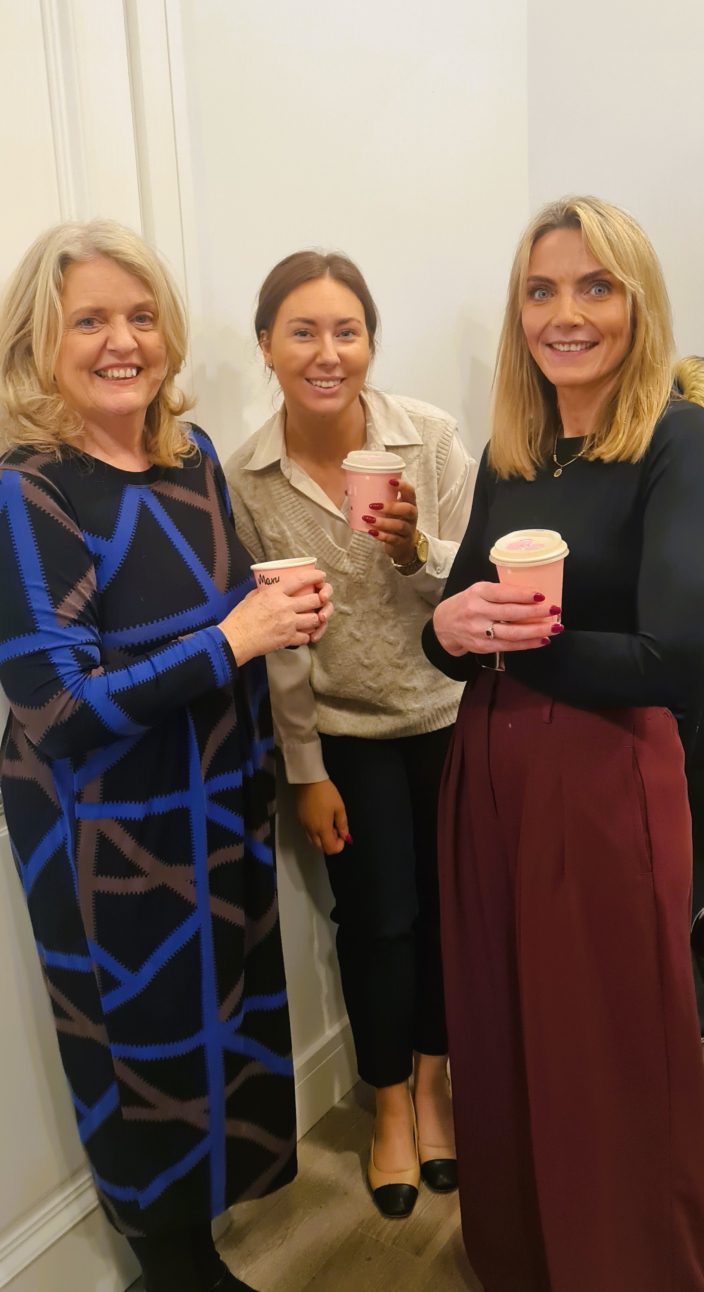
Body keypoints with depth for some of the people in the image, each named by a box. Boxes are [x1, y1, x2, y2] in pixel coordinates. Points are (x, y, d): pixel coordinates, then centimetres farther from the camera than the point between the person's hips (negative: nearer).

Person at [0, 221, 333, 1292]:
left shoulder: (191, 453, 1)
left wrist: (283, 611, -9)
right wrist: (233, 637, -26)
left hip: (225, 810, 7)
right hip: (111, 837, -6)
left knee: (232, 1018, 22)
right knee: (152, 1045, 13)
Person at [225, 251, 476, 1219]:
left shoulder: (431, 436, -12)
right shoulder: (245, 477, -11)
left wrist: (414, 549, -28)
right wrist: (307, 772, -2)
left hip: (450, 712, 1)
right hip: (344, 731, -1)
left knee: (447, 900, 12)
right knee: (378, 918, 8)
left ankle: (432, 1076, 40)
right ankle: (389, 1101, 36)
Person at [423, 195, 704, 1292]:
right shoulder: (508, 451, 7)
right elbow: (458, 626, 9)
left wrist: (512, 642, -12)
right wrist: (453, 627, -14)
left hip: (606, 783, -6)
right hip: (487, 772, 6)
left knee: (611, 1058, 12)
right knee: (500, 1037, 19)